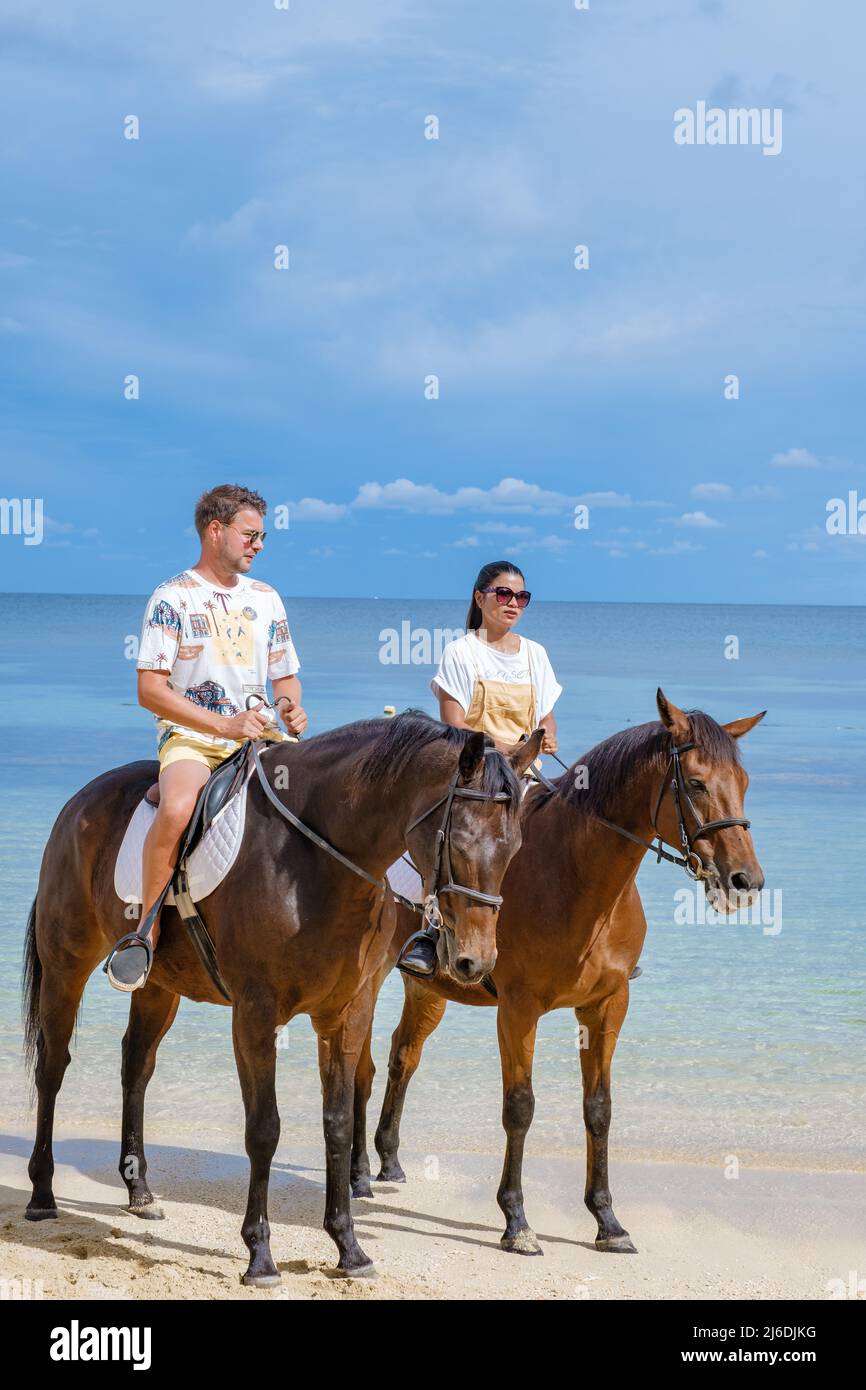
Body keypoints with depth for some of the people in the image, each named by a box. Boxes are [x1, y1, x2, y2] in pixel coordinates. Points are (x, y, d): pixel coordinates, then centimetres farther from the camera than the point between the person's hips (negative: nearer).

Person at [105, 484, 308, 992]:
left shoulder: (266, 598, 17)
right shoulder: (174, 597, 1)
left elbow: (285, 678, 22)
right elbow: (151, 689, -6)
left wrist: (293, 709, -4)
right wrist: (223, 724, -16)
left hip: (262, 736, 5)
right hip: (192, 736, -5)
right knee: (178, 808, -36)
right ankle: (147, 931, -21)